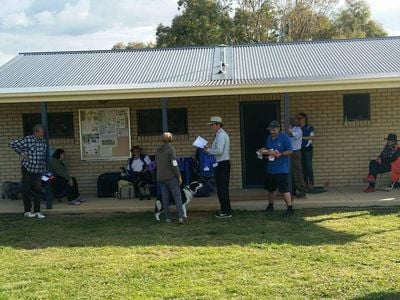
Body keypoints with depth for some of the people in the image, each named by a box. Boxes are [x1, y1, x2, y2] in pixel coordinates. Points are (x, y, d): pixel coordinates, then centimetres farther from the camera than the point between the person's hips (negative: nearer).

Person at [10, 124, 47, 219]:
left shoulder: (44, 141, 8)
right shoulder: (27, 140, -10)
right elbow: (13, 144, -9)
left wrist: (44, 168, 18)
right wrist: (22, 153, -10)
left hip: (39, 170, 5)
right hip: (27, 168, -5)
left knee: (38, 190, 1)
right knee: (27, 190, 4)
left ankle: (37, 211, 7)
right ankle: (27, 211, 14)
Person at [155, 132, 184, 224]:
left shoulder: (158, 151, 8)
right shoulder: (171, 149, -10)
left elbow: (156, 164, 14)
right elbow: (174, 164, -14)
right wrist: (179, 176, -7)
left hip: (160, 178, 5)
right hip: (171, 177, -5)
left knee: (165, 198, 10)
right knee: (177, 196, -2)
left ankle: (167, 218, 11)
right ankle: (180, 217, -11)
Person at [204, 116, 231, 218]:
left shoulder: (221, 135, -16)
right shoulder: (220, 134, 16)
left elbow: (219, 151, -24)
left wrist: (208, 150, -12)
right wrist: (209, 149, 7)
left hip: (222, 165, -10)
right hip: (222, 164, 10)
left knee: (222, 188, -5)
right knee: (223, 188, 16)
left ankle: (226, 212, 0)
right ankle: (225, 209, 24)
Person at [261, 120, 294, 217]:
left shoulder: (284, 138, -11)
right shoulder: (269, 138, 10)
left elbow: (290, 151, -13)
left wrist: (280, 154, -25)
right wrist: (264, 150, 0)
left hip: (281, 169, -7)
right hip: (270, 168, 8)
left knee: (284, 189, -11)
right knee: (270, 189, 18)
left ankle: (290, 208, -4)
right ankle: (270, 206, 35)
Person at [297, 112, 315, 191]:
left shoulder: (309, 127, -1)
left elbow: (311, 137, -9)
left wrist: (303, 137, -18)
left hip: (307, 149, -4)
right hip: (300, 149, 4)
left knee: (308, 166, -7)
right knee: (302, 166, 4)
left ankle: (311, 183, -1)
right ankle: (305, 183, 11)